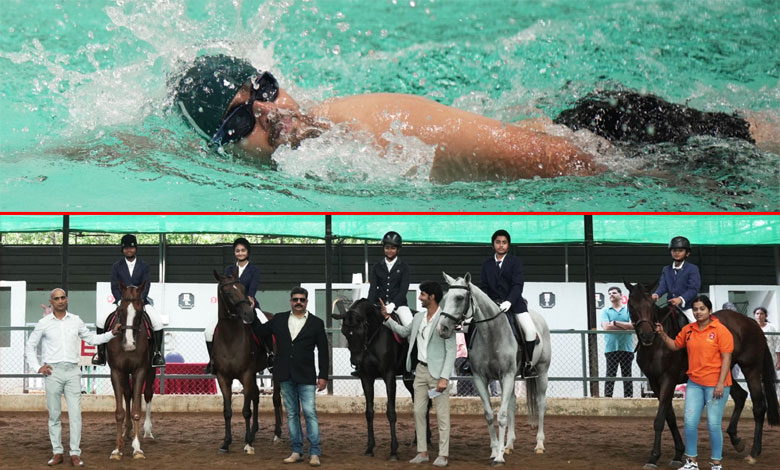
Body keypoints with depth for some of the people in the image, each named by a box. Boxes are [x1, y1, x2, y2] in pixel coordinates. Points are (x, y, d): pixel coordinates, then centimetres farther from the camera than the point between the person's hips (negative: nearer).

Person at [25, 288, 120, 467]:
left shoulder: (76, 321, 7)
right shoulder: (44, 323, 2)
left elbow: (91, 339, 18)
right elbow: (30, 346, 11)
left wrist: (112, 333, 8)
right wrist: (37, 367, 2)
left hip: (72, 371, 1)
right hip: (52, 372, -1)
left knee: (75, 413, -4)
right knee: (54, 414, 5)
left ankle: (75, 454, 1)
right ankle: (57, 453, 13)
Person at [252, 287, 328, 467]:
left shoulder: (316, 323, 1)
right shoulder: (279, 319, 8)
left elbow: (323, 351, 2)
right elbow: (259, 330, 17)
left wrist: (323, 376, -3)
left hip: (306, 377, -3)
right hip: (286, 376, 3)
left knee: (310, 413, -8)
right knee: (291, 414, 9)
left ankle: (314, 453, -4)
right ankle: (297, 451, 16)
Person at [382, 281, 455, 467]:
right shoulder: (418, 317, 7)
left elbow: (451, 352, -16)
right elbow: (404, 332, 27)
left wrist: (444, 378, -21)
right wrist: (387, 317, 18)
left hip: (437, 372, -7)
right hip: (420, 370, 7)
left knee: (442, 414, 0)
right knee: (418, 412, 10)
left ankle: (443, 455, 5)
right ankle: (422, 452, 18)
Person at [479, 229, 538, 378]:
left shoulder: (515, 262, 2)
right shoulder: (487, 264, 12)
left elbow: (518, 285, -10)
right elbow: (483, 286, 10)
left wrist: (509, 301, -25)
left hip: (514, 302, -2)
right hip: (493, 303, 2)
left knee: (530, 330, -19)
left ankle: (529, 363, -4)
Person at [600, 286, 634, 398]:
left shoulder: (629, 310, 9)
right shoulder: (605, 311, 9)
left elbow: (633, 325, -6)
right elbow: (606, 327, -8)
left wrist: (615, 323, -7)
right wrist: (625, 326, -6)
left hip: (627, 348, 0)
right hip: (611, 348, 0)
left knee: (627, 375, 3)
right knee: (610, 376, -3)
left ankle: (628, 396, 5)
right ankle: (607, 397, -4)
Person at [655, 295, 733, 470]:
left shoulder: (720, 330, -9)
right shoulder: (688, 329, 7)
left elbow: (726, 358, -10)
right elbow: (675, 345, 21)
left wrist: (720, 384, -16)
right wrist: (662, 334, 3)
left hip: (715, 384, -5)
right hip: (694, 383, 5)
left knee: (714, 425, 0)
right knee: (690, 423, 4)